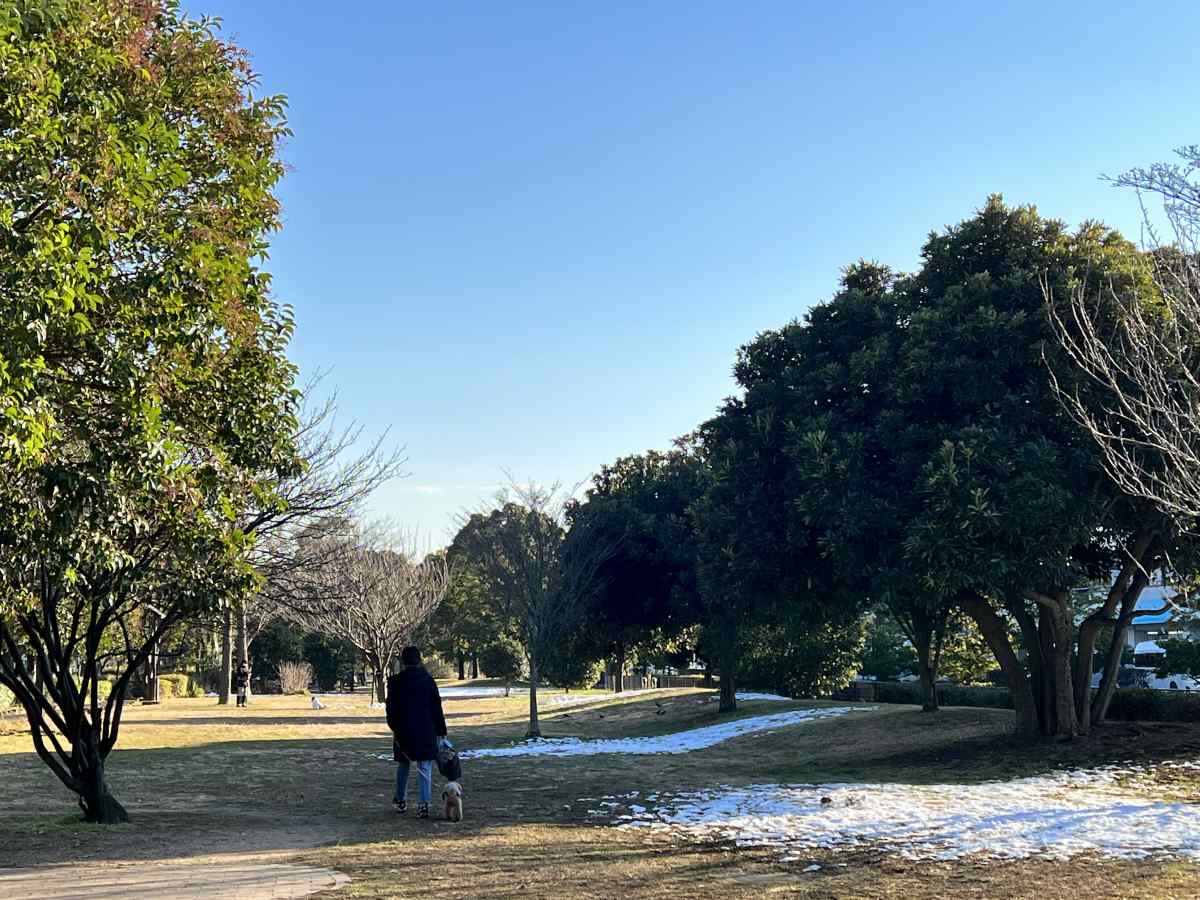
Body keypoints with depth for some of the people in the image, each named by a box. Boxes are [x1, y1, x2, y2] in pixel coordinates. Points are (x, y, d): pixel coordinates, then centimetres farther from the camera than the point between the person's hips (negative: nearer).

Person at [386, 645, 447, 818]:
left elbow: (391, 708, -1)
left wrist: (394, 727, 12)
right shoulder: (428, 680, -3)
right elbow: (436, 708, -1)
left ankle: (401, 800, 28)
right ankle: (424, 804, -8)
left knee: (403, 765, 18)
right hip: (426, 731, -1)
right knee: (425, 768, 1)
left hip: (403, 731, 1)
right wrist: (441, 731, 5)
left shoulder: (396, 681, -4)